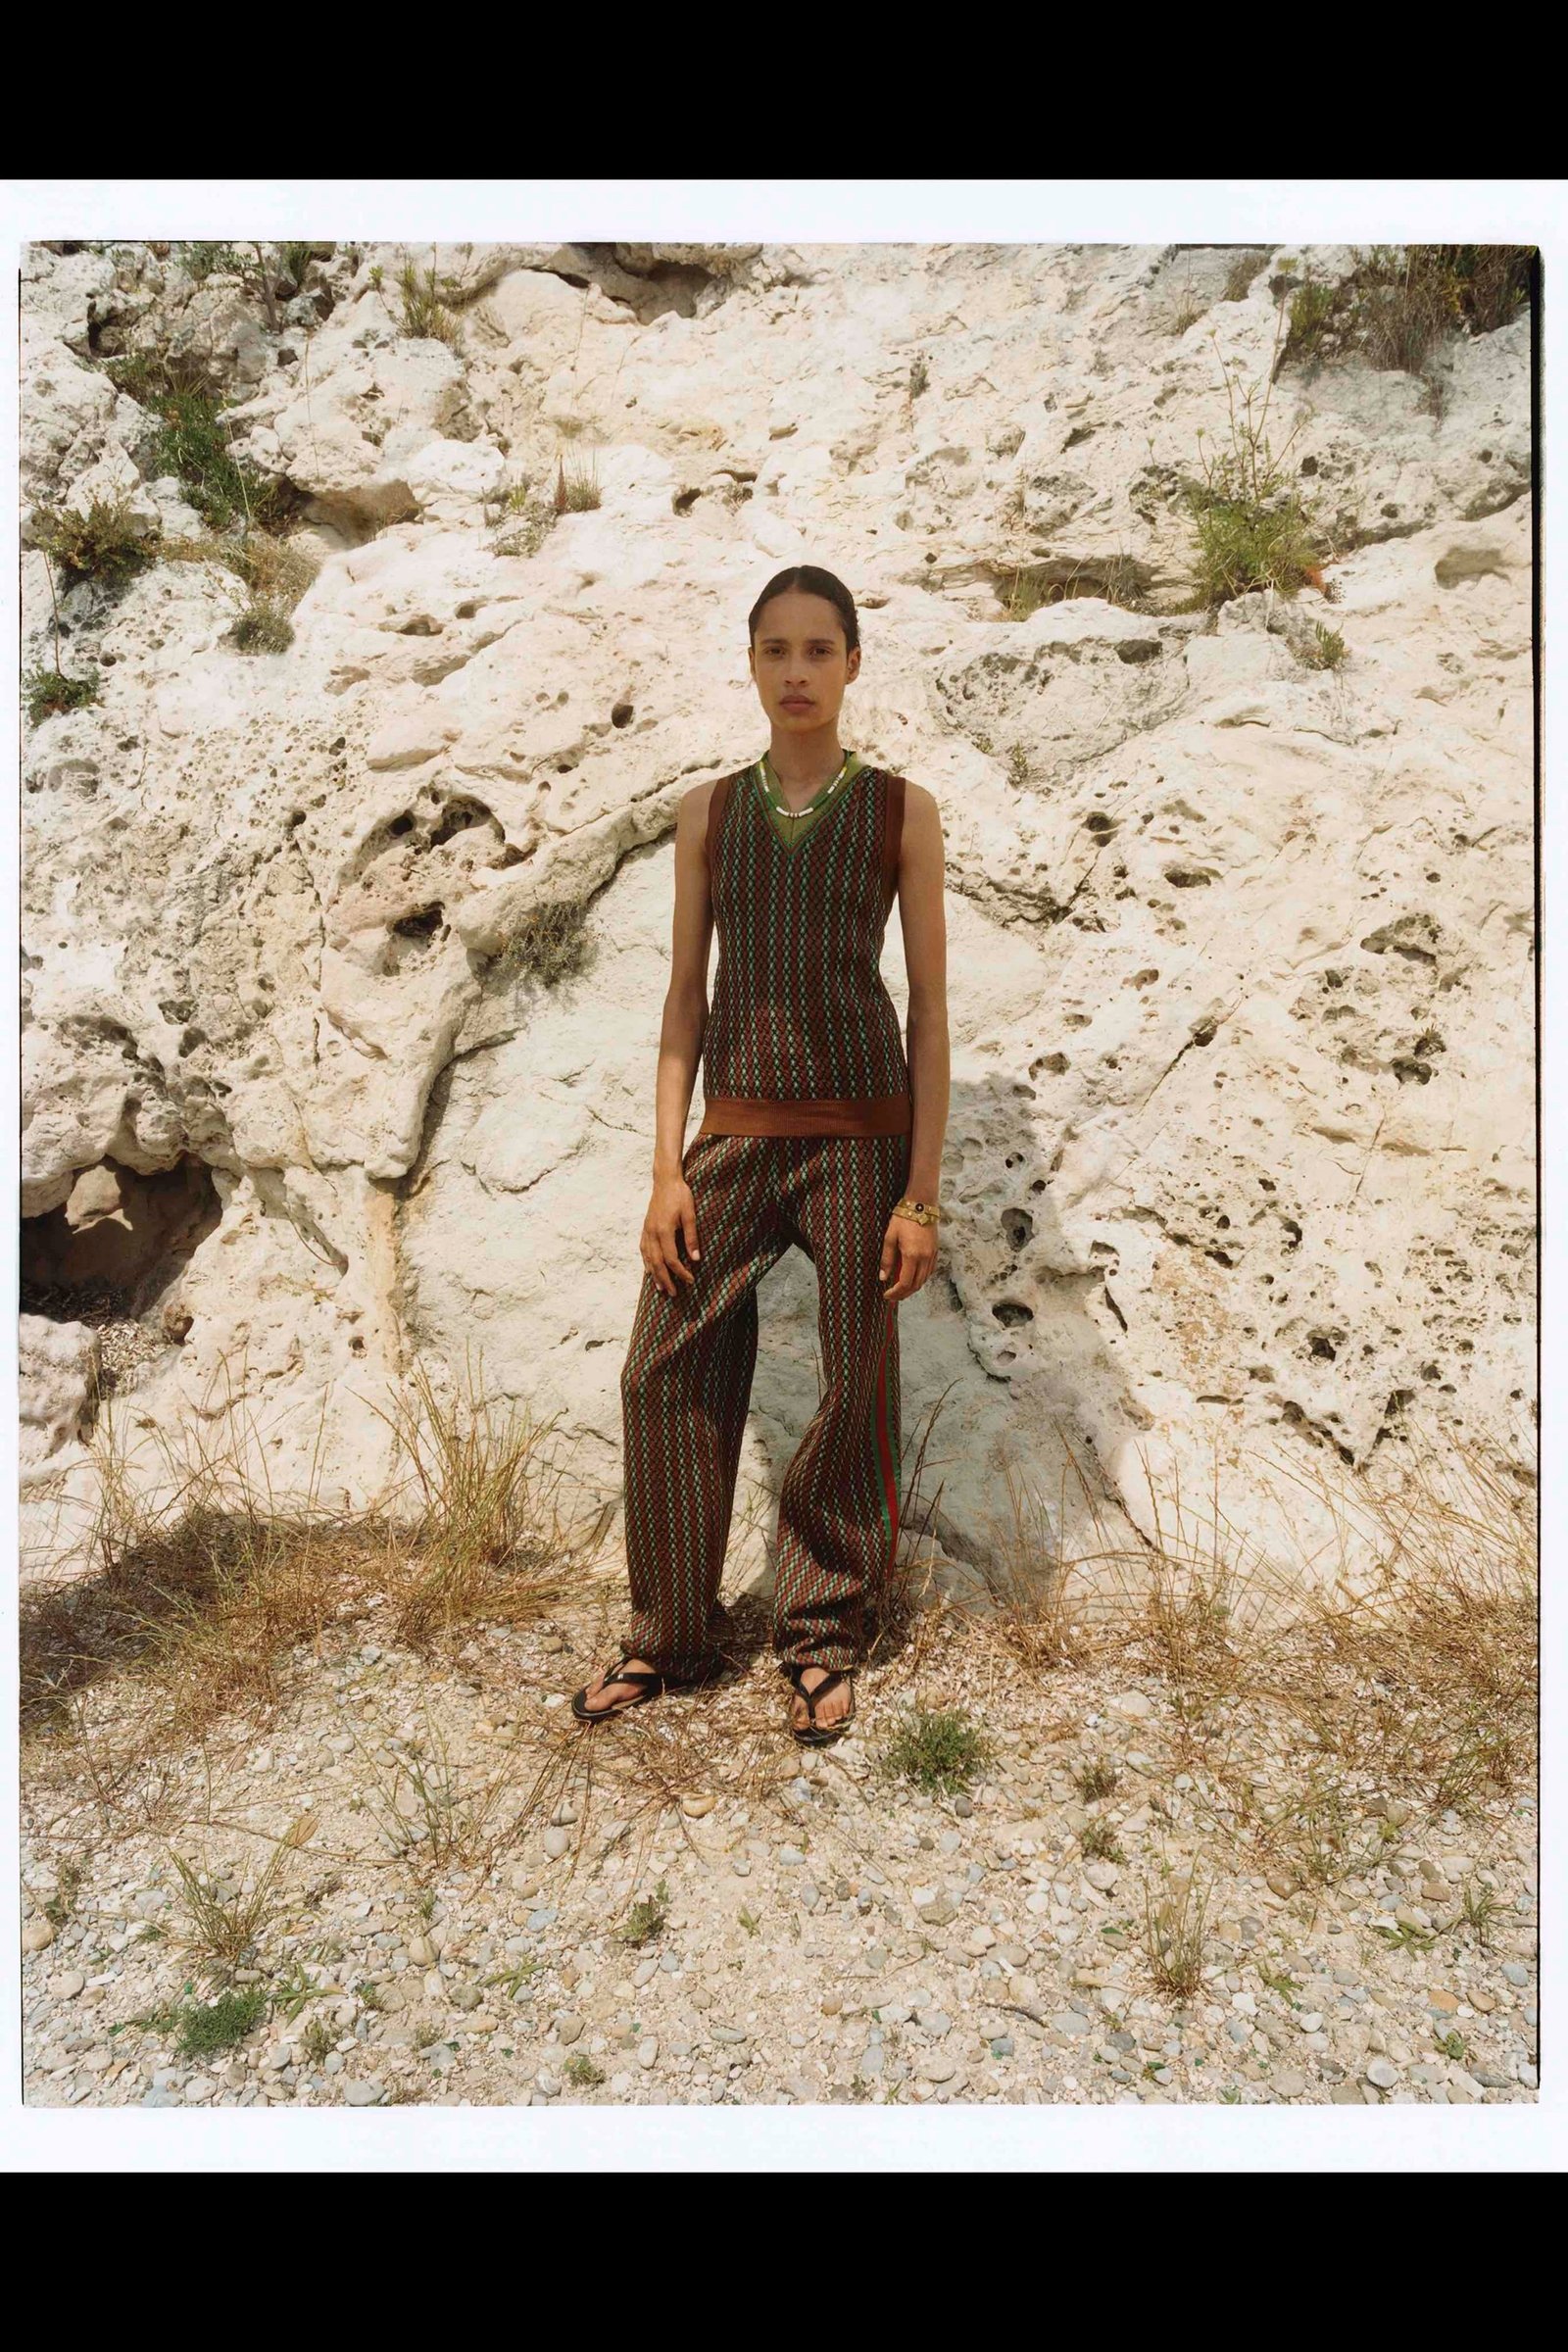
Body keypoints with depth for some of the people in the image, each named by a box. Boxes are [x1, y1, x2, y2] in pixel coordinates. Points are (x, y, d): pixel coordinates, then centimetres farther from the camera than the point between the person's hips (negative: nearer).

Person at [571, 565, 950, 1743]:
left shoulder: (900, 810, 3)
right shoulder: (709, 813, 9)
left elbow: (931, 1005, 1)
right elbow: (685, 998, 8)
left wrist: (922, 1191, -5)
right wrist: (668, 1169, 0)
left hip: (860, 1132, -2)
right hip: (735, 1134, 2)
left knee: (854, 1390, 4)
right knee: (667, 1372, 0)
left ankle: (825, 1639, 24)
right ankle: (671, 1637, 19)